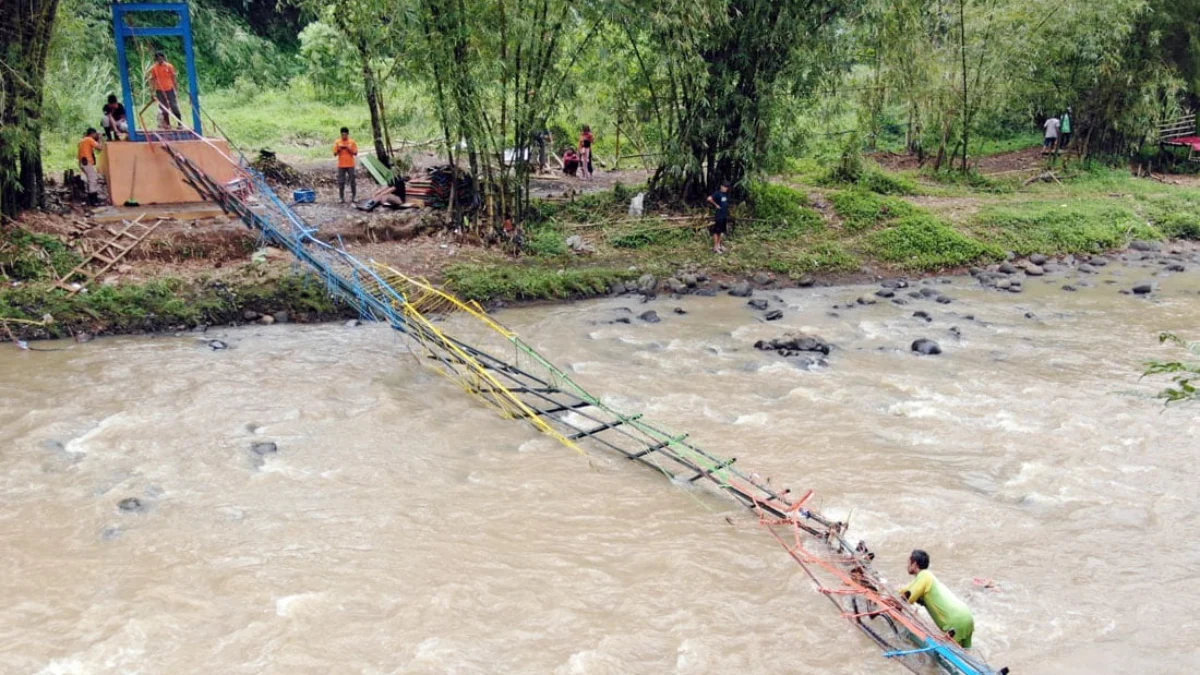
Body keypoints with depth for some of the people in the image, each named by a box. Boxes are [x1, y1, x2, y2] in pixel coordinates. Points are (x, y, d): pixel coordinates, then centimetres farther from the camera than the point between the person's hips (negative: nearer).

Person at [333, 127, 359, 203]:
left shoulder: (352, 142, 1)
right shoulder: (337, 142, 4)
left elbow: (355, 153, -1)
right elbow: (335, 154, 4)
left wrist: (348, 149, -15)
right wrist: (339, 149, -14)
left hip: (350, 165, -1)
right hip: (341, 165, 1)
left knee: (353, 181, 1)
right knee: (341, 182, -1)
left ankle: (353, 196, 11)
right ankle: (342, 198, 3)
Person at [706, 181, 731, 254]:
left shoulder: (726, 194, 12)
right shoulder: (718, 193, -13)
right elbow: (709, 198, -27)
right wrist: (716, 205, -17)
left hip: (724, 216, 8)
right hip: (718, 215, -8)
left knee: (721, 231, 15)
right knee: (716, 232, -2)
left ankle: (719, 245, 25)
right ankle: (715, 248, 2)